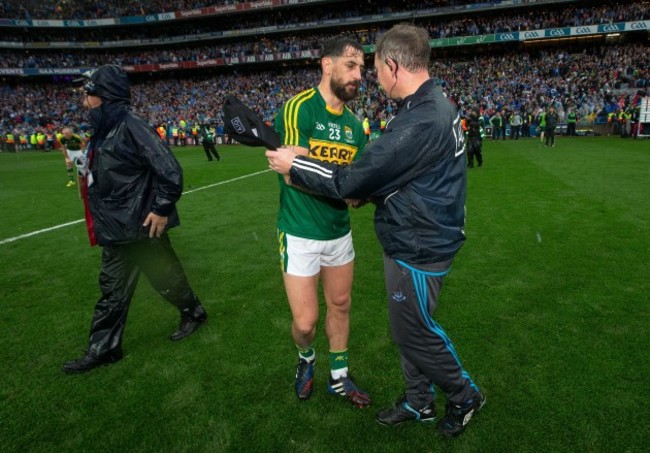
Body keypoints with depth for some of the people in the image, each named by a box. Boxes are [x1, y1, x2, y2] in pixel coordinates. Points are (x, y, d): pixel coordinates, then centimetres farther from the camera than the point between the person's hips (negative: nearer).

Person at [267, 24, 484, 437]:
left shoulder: (420, 121, -27)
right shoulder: (437, 105, 6)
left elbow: (352, 180, -24)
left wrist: (294, 165, -11)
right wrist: (367, 192, 9)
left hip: (418, 248, -9)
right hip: (420, 239, 9)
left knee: (415, 331, 10)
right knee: (408, 326, 20)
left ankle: (465, 397, 34)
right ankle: (420, 402, 39)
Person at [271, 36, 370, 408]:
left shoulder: (354, 124, 6)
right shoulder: (298, 109, -14)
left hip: (339, 231, 7)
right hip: (301, 234, -6)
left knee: (341, 305, 17)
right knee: (306, 322, 0)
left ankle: (339, 377, 39)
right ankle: (306, 358, 38)